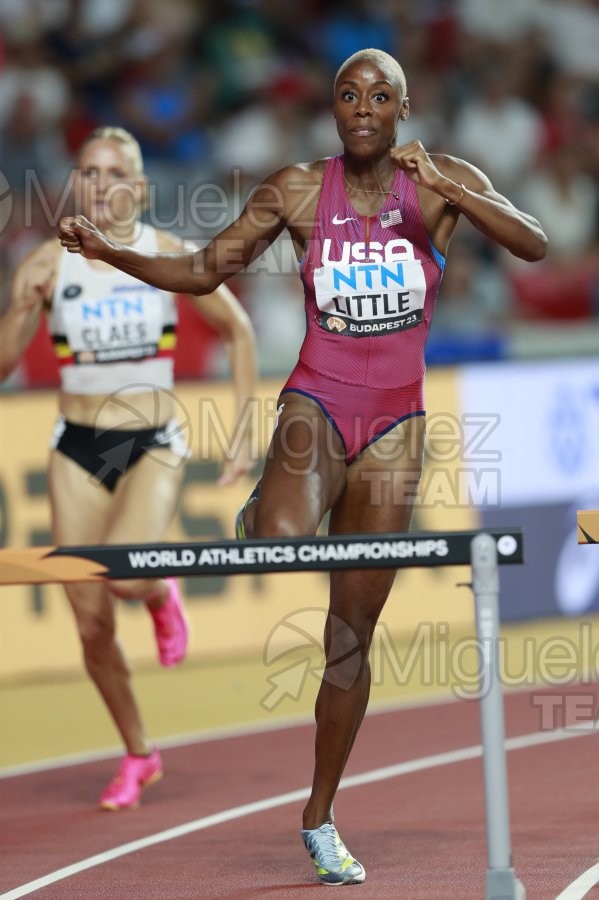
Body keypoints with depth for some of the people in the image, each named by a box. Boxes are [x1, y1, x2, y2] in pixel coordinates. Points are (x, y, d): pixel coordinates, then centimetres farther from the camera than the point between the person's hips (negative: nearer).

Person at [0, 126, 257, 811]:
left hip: (153, 444, -2)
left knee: (124, 571, -30)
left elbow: (238, 330, 7)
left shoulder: (171, 259, -6)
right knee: (91, 626, 2)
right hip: (78, 447, 2)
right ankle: (137, 755, 24)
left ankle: (161, 595, 9)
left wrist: (243, 427, 3)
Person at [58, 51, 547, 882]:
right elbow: (204, 271, 3)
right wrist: (110, 252, -13)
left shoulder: (444, 183, -1)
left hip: (396, 423, 1)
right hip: (316, 404, -1)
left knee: (352, 632, 6)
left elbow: (533, 245, -14)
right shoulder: (298, 191, -1)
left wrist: (448, 190, -28)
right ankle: (260, 520, -2)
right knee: (284, 545, -38)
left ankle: (320, 817, 17)